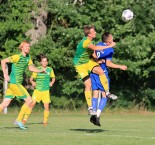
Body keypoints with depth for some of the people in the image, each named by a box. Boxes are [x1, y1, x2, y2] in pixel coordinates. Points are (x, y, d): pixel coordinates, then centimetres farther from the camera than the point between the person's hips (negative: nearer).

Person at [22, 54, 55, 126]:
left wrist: (52, 82, -2)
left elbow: (53, 78, 16)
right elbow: (31, 78, 3)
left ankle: (45, 121, 10)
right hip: (37, 90, -1)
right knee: (32, 104, -10)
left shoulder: (50, 69, 3)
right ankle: (25, 119, -4)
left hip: (46, 90, 1)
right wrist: (32, 82, -16)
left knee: (46, 106, -5)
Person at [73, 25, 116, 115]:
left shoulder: (91, 41, 1)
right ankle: (90, 108, -5)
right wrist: (109, 46, -39)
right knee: (88, 85, -12)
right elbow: (95, 48, -45)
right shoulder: (85, 42, -28)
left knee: (100, 71, -21)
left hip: (88, 61, 7)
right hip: (80, 64, -7)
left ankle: (107, 92, -14)